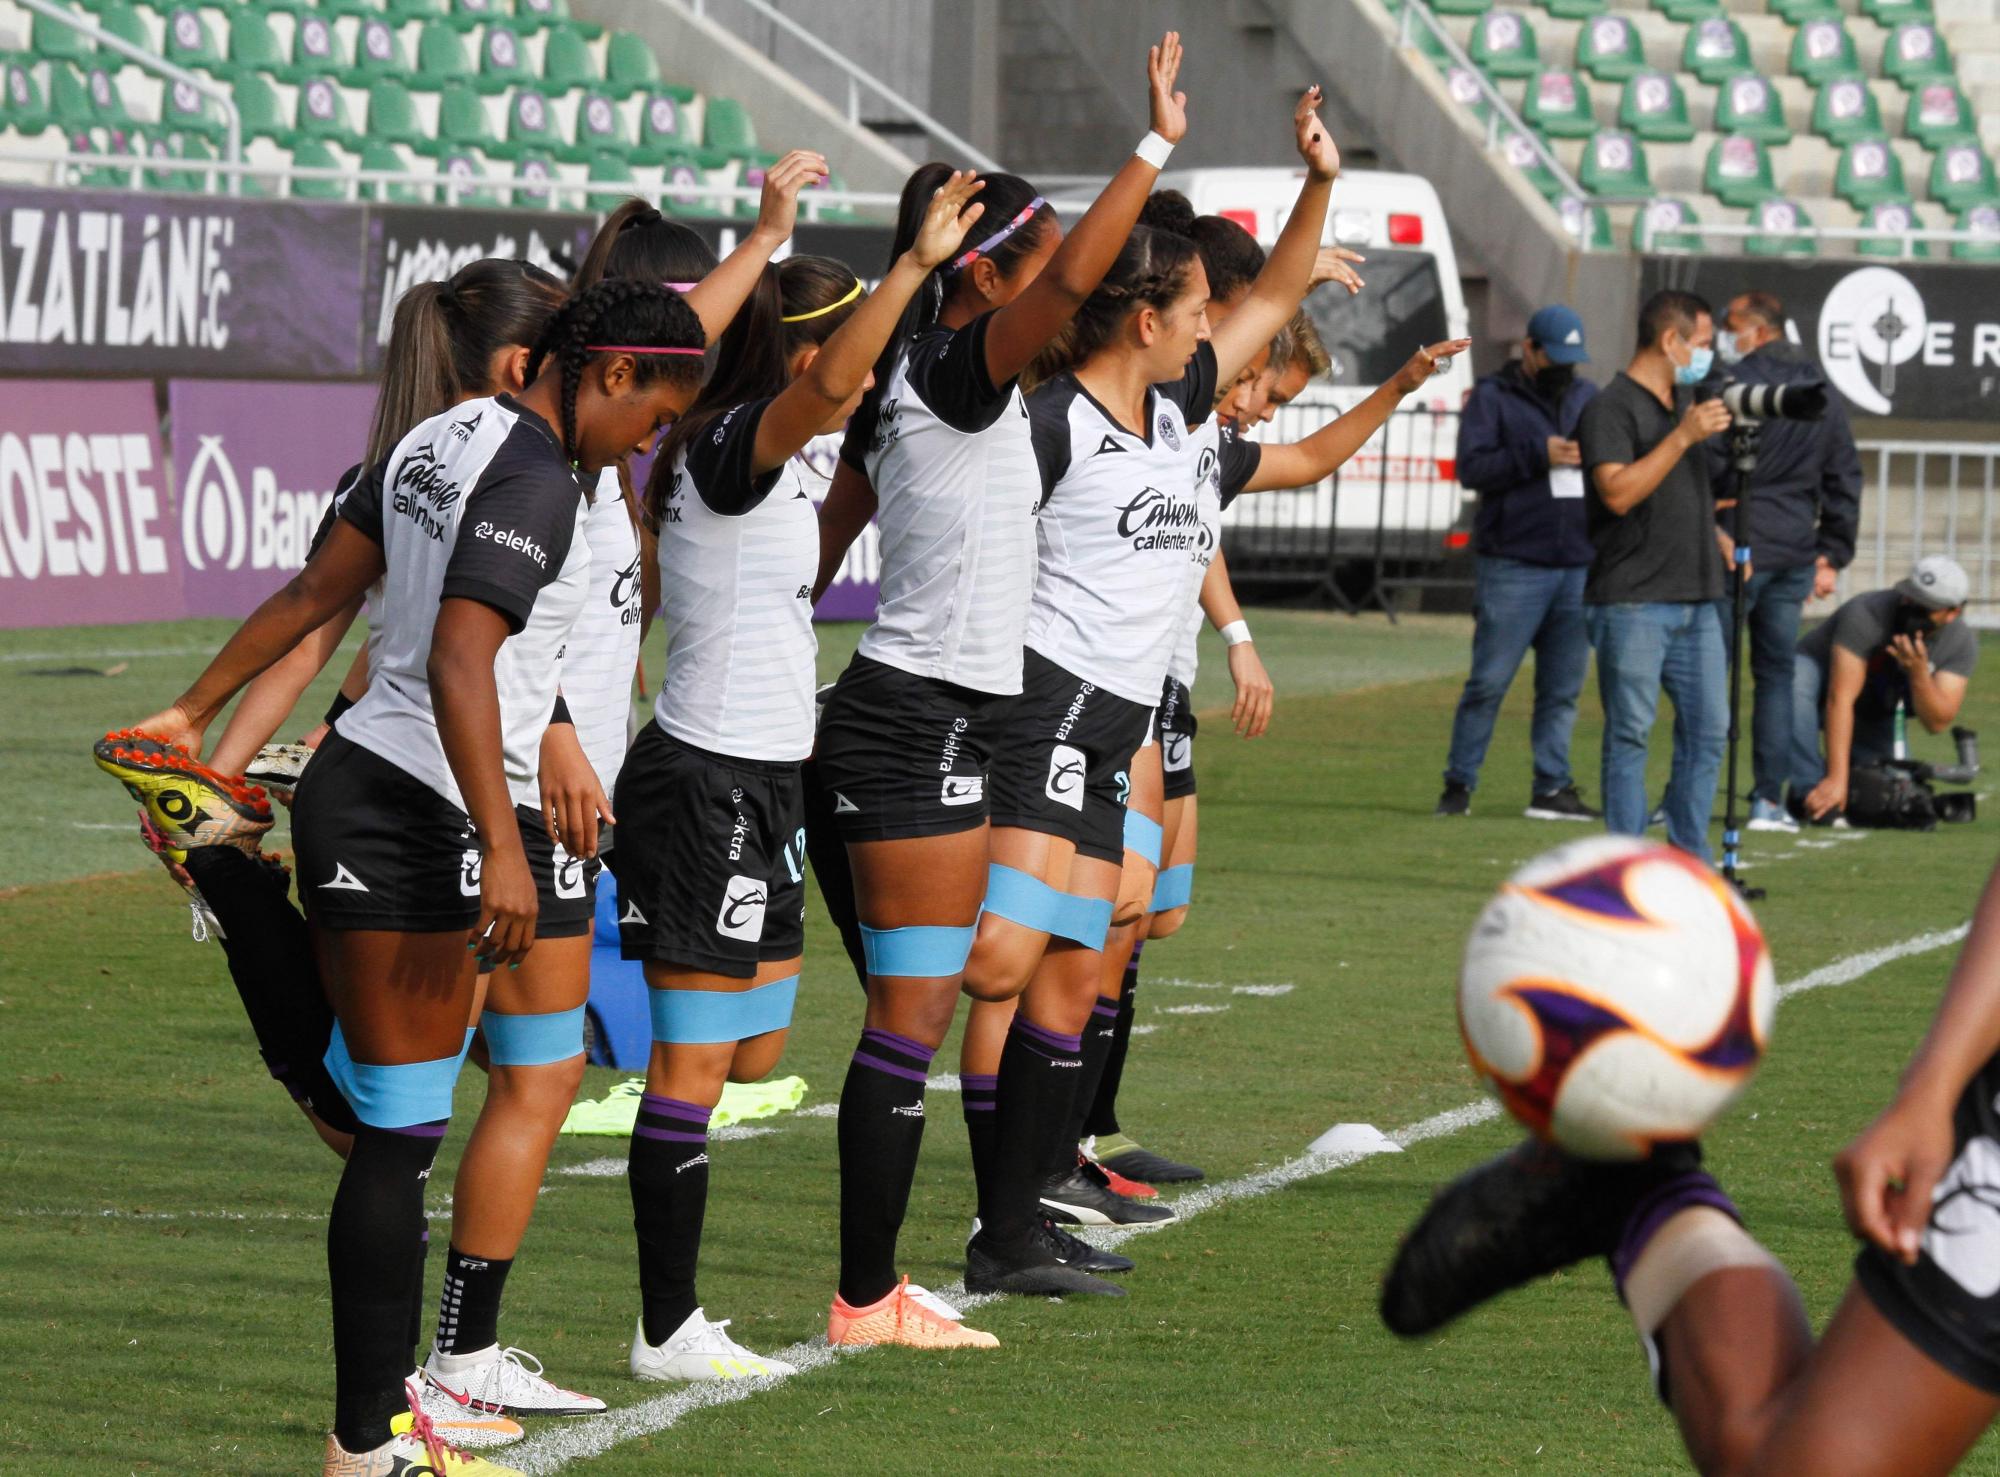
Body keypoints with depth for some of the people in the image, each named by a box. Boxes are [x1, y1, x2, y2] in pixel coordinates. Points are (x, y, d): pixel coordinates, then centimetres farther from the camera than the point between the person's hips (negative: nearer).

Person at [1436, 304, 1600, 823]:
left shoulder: (1589, 399, 17)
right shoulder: (1493, 399, 2)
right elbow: (1471, 467, -9)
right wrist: (1539, 455, -18)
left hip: (1579, 565, 5)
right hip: (1514, 565, -5)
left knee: (1563, 687, 6)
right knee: (1489, 682, -6)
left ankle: (1551, 788, 12)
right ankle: (1458, 783, 2)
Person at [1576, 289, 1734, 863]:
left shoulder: (1683, 402, 19)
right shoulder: (1610, 408, -8)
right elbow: (1618, 492, -21)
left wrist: (1714, 531, 21)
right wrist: (1684, 436, -21)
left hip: (1695, 599, 8)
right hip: (1632, 602, -8)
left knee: (1707, 729, 6)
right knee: (1631, 733, -5)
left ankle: (1689, 855, 13)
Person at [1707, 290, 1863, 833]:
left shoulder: (1734, 383, -10)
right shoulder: (1823, 395, 14)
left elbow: (1708, 464, -16)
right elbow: (1845, 479, 17)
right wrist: (1833, 556, 19)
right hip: (1796, 556, 6)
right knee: (1776, 674, 11)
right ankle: (1771, 799, 9)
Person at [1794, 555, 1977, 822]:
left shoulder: (1962, 643, -18)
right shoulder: (1867, 614, -33)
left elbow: (1937, 722, -22)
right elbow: (1840, 699, -37)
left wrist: (1919, 675, -41)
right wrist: (1836, 779, -43)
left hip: (1874, 718, 5)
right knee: (1795, 683, -39)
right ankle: (1809, 794, -32)